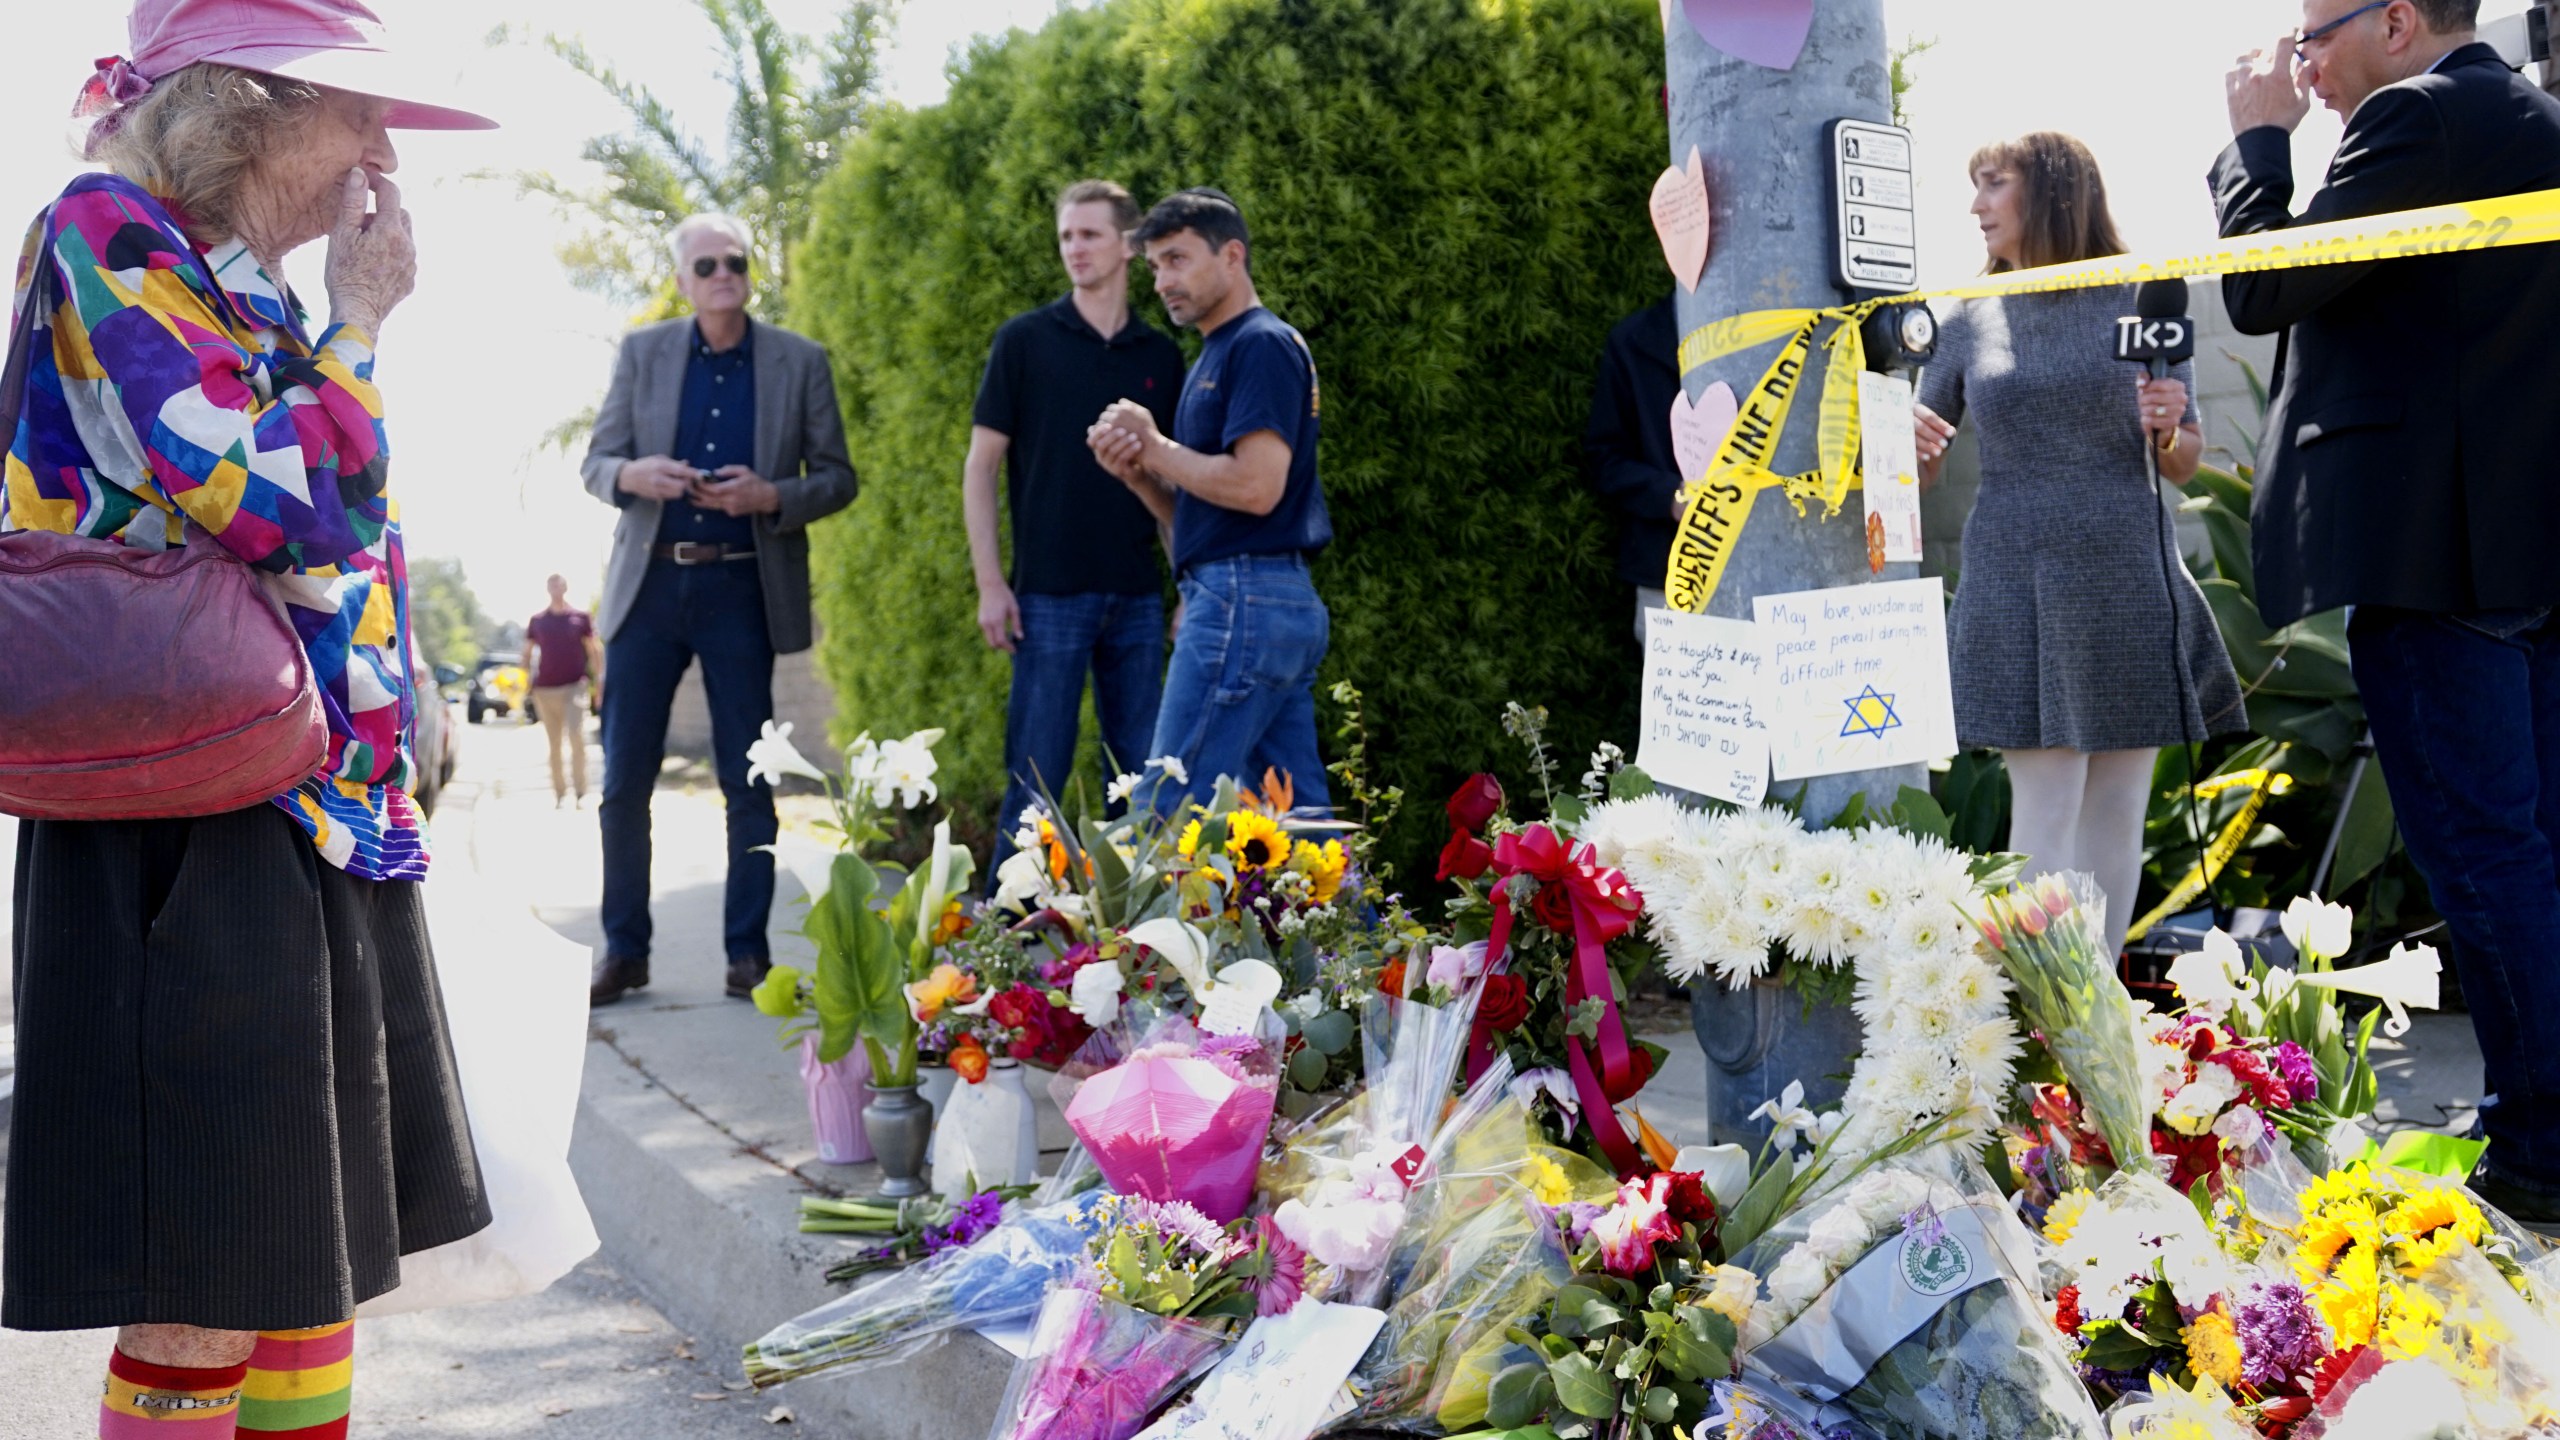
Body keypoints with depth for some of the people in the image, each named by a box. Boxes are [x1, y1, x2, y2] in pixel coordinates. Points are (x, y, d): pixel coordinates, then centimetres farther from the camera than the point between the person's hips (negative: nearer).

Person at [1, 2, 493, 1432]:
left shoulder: (262, 304, 18)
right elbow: (276, 507, -20)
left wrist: (382, 795, 21)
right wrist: (361, 323, -6)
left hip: (330, 827, 9)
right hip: (203, 835, -9)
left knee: (317, 1245, 13)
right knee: (201, 1302, -5)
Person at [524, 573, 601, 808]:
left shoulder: (581, 617, 4)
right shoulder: (537, 620, 9)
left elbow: (594, 651, 5)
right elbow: (528, 653, 14)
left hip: (575, 686, -2)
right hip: (545, 689, 3)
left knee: (577, 739, -14)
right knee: (554, 744, 6)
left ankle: (581, 793, -10)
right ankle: (559, 793, 12)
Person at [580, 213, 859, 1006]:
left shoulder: (800, 362, 4)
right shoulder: (641, 352, 7)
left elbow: (837, 478, 4)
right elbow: (596, 465, 7)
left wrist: (772, 497, -15)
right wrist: (632, 476, -17)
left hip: (743, 591, -1)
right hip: (649, 585, 1)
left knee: (748, 781, 1)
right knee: (625, 777, 2)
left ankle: (748, 954, 9)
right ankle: (624, 951, 12)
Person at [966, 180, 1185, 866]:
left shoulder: (1160, 355, 10)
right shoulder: (1025, 340, 1)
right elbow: (981, 465, -1)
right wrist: (989, 582, -9)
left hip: (1137, 596, 3)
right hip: (1049, 595, -3)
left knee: (1143, 773, 6)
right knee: (1037, 777, -2)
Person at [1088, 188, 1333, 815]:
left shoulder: (1262, 345, -8)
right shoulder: (1218, 355, 23)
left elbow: (1255, 487, -21)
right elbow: (1195, 513, 23)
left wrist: (1154, 446, -8)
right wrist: (1136, 470, 4)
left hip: (1244, 599, -11)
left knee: (1169, 810, -10)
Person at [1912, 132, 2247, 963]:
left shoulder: (2139, 305, 5)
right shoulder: (1970, 323, 8)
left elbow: (2185, 466, 10)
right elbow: (1920, 472, 11)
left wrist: (2167, 431, -12)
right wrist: (1908, 440, -11)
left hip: (2127, 582, 1)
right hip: (2017, 586, 0)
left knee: (2118, 811, 5)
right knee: (2044, 808, -7)